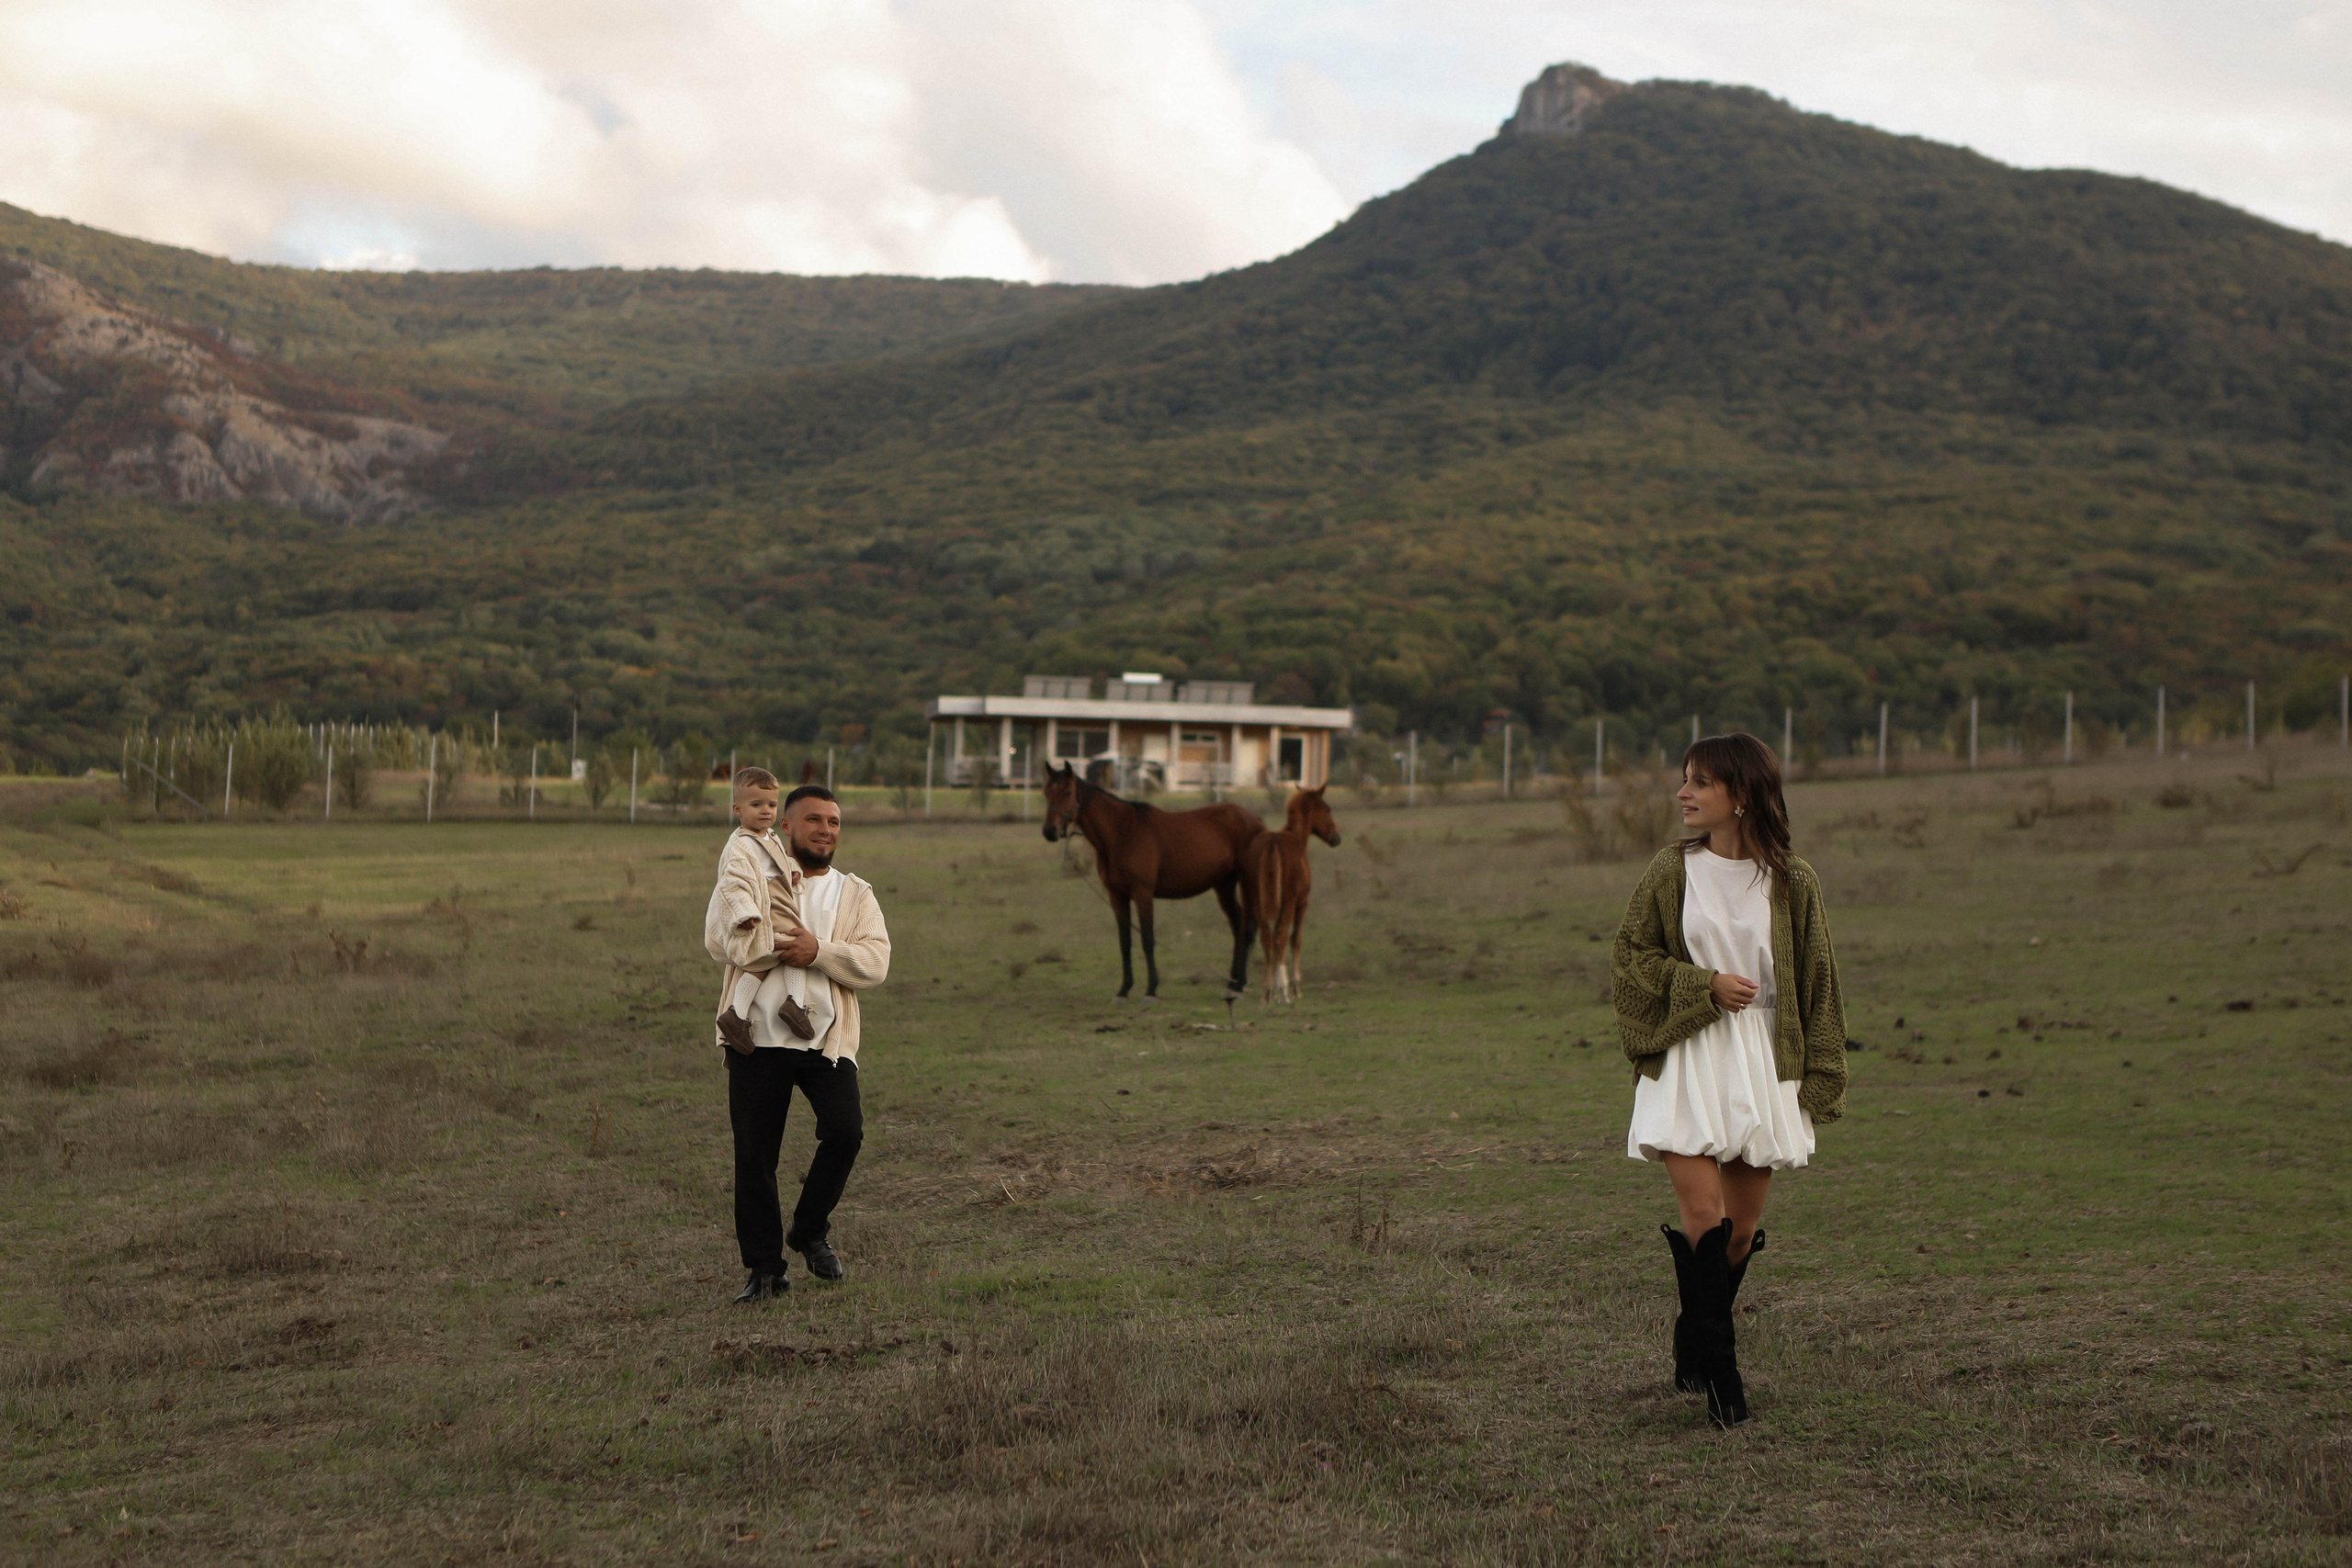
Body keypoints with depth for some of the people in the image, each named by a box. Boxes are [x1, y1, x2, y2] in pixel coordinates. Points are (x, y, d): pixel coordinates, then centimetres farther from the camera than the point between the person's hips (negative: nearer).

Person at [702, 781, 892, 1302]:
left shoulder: (855, 894, 13)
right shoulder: (752, 878, 9)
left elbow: (875, 963, -1)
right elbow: (721, 940, -6)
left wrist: (819, 951, -15)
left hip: (827, 1039, 1)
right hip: (757, 1036, -1)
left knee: (845, 1132, -15)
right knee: (754, 1154, 1)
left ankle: (810, 1231, 10)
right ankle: (765, 1268, 13)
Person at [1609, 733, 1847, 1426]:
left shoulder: (1791, 881, 1)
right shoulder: (1673, 870, 1)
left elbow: (1816, 982, 6)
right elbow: (1629, 957, 4)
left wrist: (1819, 1078, 4)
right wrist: (1706, 985, -11)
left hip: (1762, 1063, 1)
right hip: (1686, 1059, -1)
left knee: (1742, 1229, 6)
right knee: (1704, 1218, -13)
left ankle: (1693, 1354, 27)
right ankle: (1718, 1370, -3)